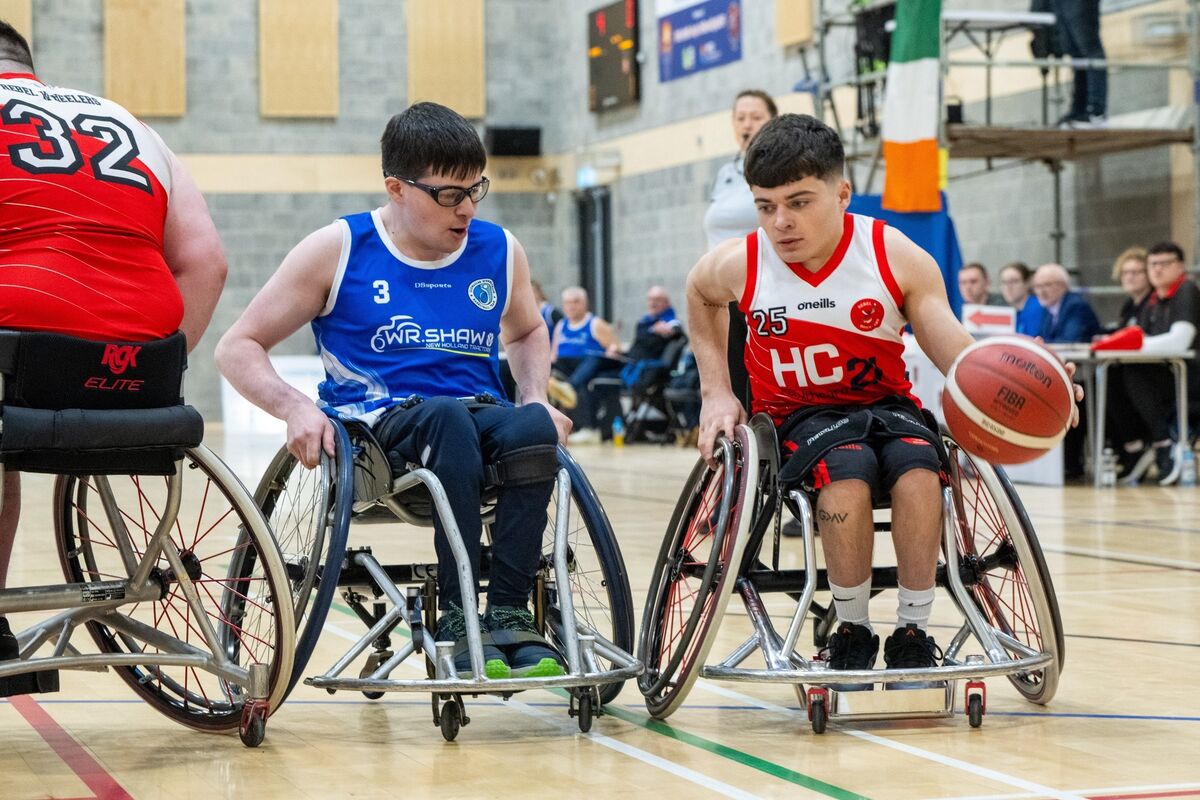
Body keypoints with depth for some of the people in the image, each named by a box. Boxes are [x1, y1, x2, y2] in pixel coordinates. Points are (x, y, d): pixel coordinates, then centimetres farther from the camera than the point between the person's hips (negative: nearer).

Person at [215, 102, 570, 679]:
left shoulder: (498, 251, 11)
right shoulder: (337, 251, 1)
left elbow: (527, 333, 32)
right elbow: (237, 348, 2)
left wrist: (537, 399, 10)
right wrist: (294, 408, -17)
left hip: (479, 421, 3)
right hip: (376, 429, -3)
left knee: (534, 425, -32)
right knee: (447, 416, -38)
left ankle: (509, 613, -30)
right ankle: (457, 616, -34)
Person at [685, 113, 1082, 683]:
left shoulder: (897, 258, -12)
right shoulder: (739, 266, -8)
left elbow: (959, 356, -15)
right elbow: (700, 295, 18)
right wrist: (716, 392, 11)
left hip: (886, 403, 1)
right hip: (797, 415, -1)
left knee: (917, 470, -34)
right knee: (847, 474, -36)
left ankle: (912, 632, -16)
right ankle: (851, 631, -15)